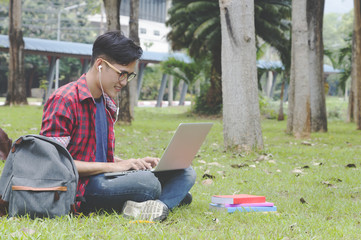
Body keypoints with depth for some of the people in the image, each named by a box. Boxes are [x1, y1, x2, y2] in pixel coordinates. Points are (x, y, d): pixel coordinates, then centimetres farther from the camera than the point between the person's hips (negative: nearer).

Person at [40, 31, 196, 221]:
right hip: (79, 188, -9)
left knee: (185, 173, -4)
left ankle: (160, 205, -30)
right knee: (147, 182, -37)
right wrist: (109, 166, -17)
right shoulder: (64, 100, -9)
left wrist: (134, 163, 4)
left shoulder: (108, 104, 19)